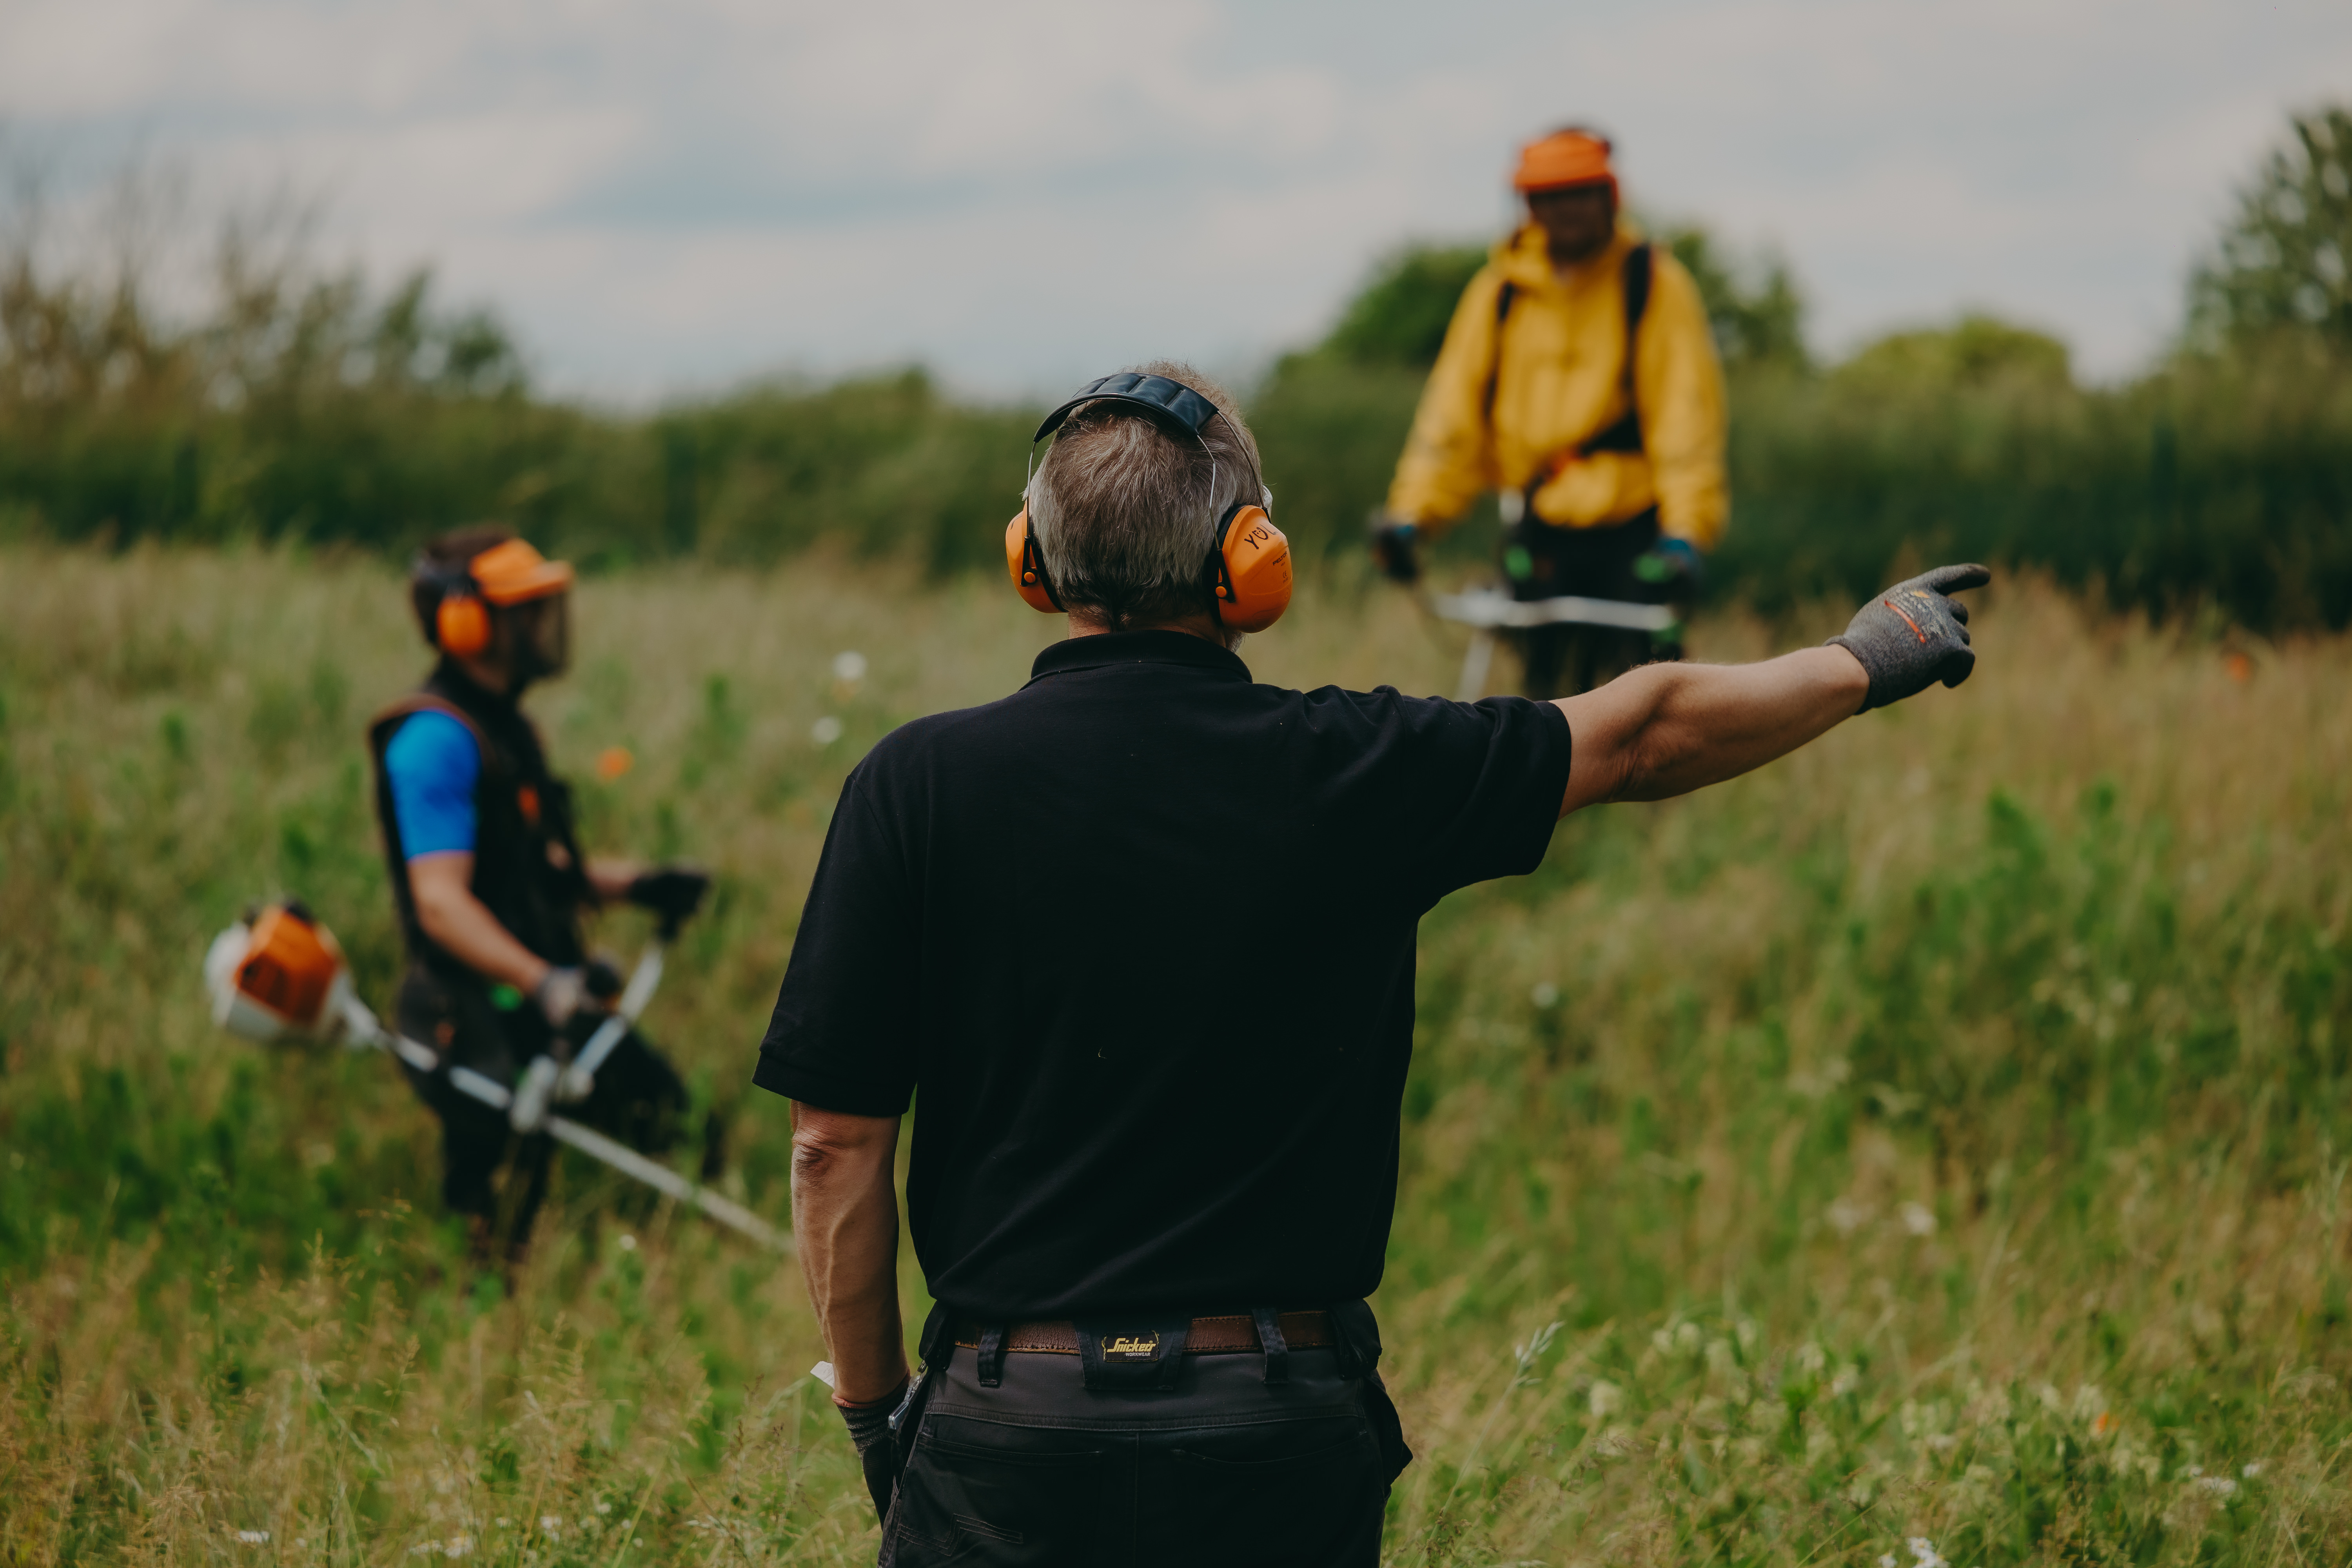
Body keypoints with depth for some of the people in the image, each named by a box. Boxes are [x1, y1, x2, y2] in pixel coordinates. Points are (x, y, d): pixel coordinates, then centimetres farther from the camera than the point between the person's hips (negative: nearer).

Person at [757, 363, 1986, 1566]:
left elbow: (836, 1143, -6)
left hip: (1008, 1441, 0)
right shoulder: (1350, 771, -5)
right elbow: (1650, 731, 11)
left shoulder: (919, 787, -7)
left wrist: (872, 1409, 8)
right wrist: (1867, 661, 28)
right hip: (1283, 1455, 1)